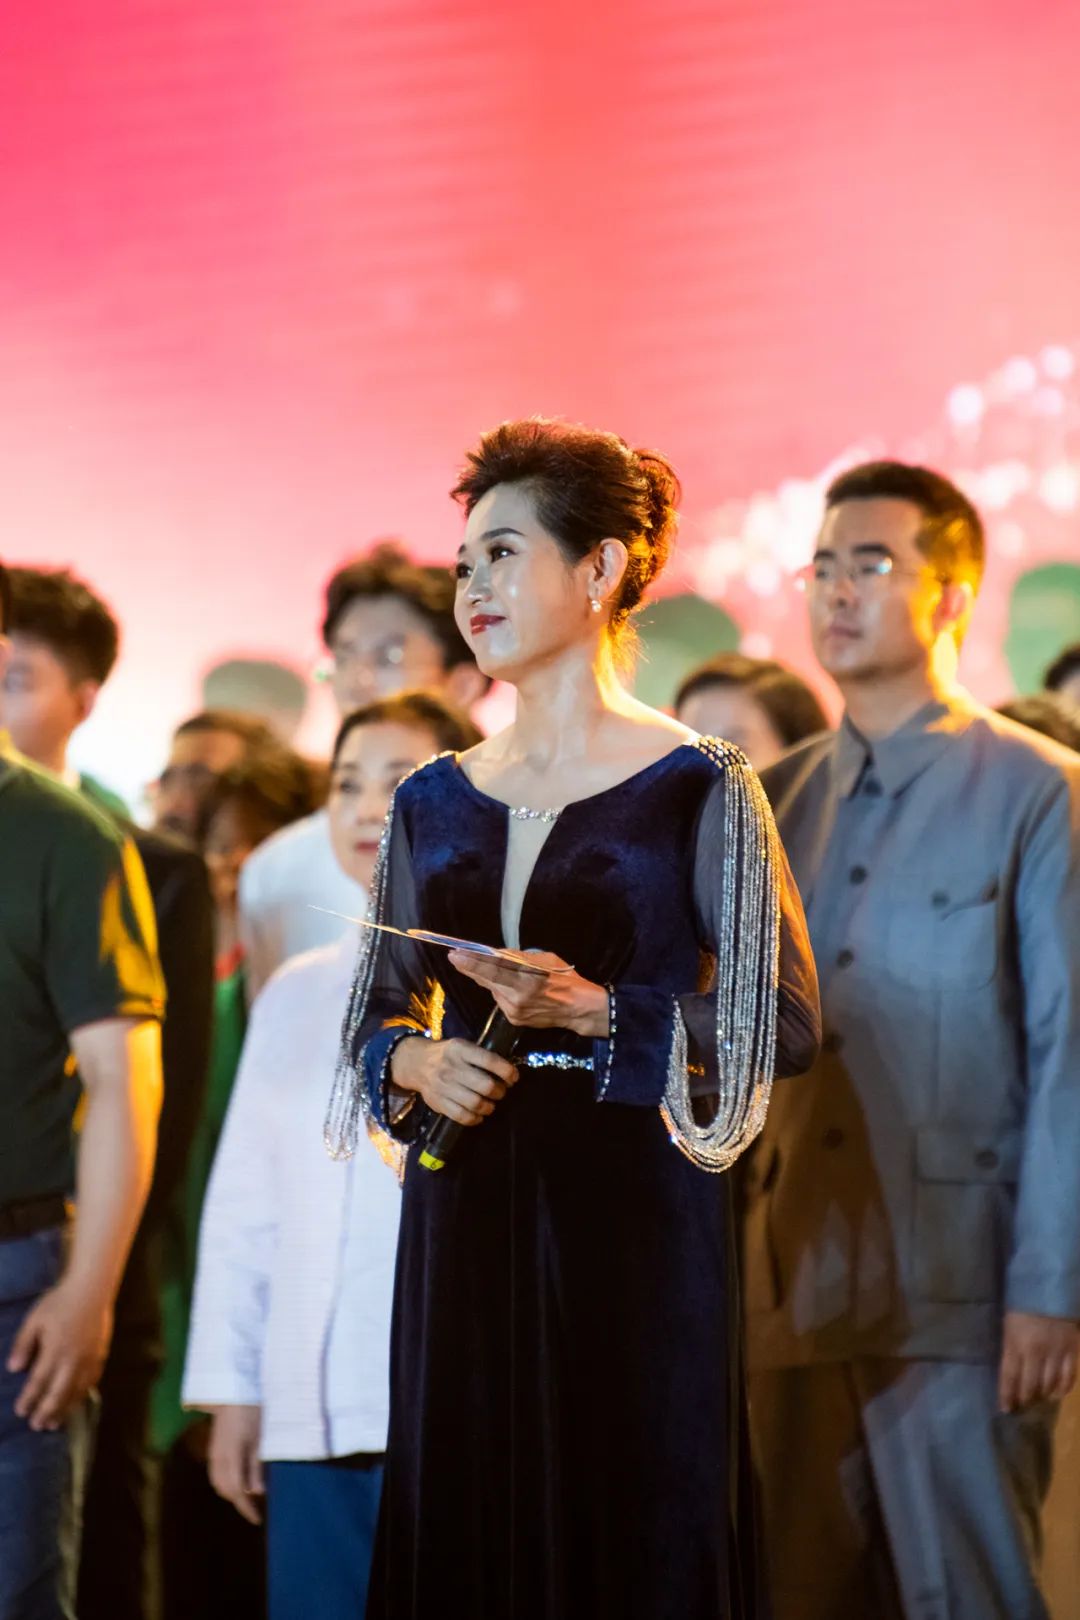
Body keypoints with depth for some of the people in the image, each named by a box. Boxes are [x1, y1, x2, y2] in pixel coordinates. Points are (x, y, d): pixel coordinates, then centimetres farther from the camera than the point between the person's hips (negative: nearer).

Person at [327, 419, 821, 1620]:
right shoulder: (434, 802, 13)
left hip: (634, 1217, -4)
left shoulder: (695, 789, -2)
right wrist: (416, 1065, -2)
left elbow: (784, 1020, -6)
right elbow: (377, 1018, 20)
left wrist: (595, 1013, -16)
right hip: (466, 1220, 4)